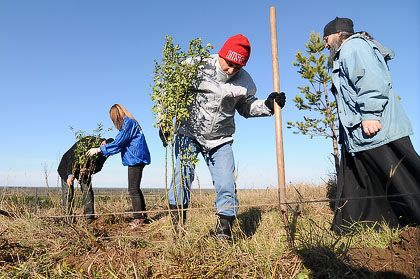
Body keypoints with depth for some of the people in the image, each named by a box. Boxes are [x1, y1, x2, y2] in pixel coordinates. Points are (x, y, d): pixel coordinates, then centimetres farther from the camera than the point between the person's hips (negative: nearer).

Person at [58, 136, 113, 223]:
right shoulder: (86, 142, -34)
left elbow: (98, 167, -10)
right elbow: (71, 156, -30)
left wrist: (88, 170, -32)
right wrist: (70, 174, -35)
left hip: (85, 169, 4)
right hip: (68, 166, -4)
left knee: (87, 189, -7)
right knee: (67, 192, -7)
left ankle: (90, 217, -4)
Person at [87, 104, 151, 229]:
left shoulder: (128, 123, -11)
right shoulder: (130, 122, 19)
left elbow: (118, 143, -15)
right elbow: (122, 143, 23)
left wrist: (99, 149, -8)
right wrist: (106, 146, 23)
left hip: (135, 159, -10)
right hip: (136, 159, 10)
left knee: (133, 190, -7)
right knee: (135, 189, 14)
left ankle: (138, 219, -2)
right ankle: (143, 217, 20)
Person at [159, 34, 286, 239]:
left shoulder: (244, 81, -4)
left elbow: (246, 107, 12)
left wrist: (267, 105, -6)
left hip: (220, 141, 2)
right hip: (189, 135, -1)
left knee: (226, 187, -4)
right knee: (182, 179, -9)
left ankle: (224, 235, 13)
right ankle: (178, 234, 6)